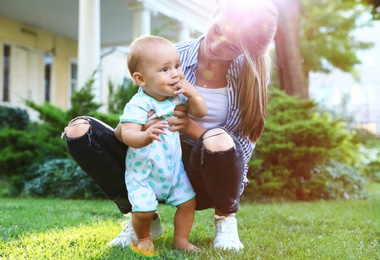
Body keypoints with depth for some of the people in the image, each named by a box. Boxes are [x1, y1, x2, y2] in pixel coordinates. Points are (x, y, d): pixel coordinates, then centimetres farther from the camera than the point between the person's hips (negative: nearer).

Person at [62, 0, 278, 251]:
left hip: (208, 178, -2)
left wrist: (191, 127, -27)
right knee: (79, 129, -15)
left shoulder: (253, 74, -12)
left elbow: (244, 146, -11)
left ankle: (226, 217, -5)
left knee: (217, 140, -39)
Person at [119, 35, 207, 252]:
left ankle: (181, 240, 26)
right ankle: (144, 239, 19)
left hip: (174, 167, 6)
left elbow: (201, 112, 2)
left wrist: (192, 92, -17)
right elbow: (127, 135, -40)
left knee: (188, 202, 5)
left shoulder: (178, 97, -6)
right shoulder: (138, 105, -27)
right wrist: (146, 136, -62)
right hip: (144, 171, -5)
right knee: (144, 210, -12)